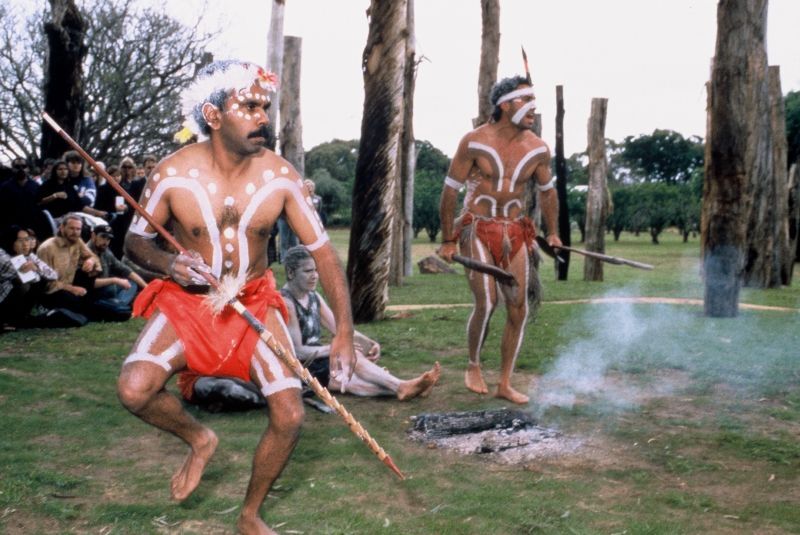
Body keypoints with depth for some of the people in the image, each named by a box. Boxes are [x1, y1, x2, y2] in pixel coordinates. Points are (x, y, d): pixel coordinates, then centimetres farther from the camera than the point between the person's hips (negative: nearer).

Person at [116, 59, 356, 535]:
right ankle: (200, 439, 9)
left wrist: (345, 331, -19)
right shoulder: (174, 173, -15)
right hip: (187, 300, -1)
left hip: (256, 302, 1)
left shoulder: (281, 177, -13)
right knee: (134, 390, -26)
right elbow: (135, 240, -2)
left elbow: (323, 250, -10)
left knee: (290, 416, -11)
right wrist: (167, 262, -26)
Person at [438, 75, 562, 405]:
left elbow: (547, 191, 17)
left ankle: (505, 384, 10)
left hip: (515, 232, 4)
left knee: (518, 308, -2)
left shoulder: (538, 150, 0)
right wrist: (448, 241, -4)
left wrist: (553, 232, 14)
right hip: (478, 229, -4)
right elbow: (450, 190, -5)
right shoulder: (475, 142, -11)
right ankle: (473, 367, 11)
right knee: (486, 303, -15)